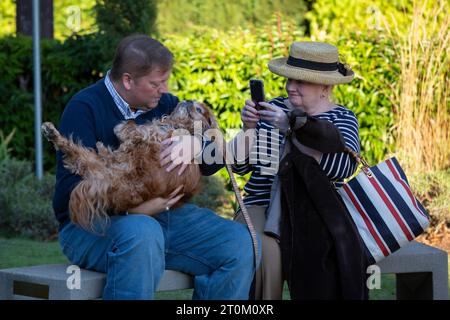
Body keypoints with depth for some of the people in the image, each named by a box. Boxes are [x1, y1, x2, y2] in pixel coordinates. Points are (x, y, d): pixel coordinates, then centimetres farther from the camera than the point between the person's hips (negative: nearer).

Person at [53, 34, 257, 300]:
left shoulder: (165, 104, 11)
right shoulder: (84, 108, -8)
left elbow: (214, 162, 8)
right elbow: (72, 186, -18)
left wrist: (195, 146, -16)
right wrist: (132, 209, -30)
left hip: (164, 213, 6)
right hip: (95, 222, -6)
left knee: (239, 241, -12)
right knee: (142, 233, -40)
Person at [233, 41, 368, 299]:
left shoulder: (342, 119, 7)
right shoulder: (275, 109, 12)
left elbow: (344, 166, -16)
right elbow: (240, 166, 10)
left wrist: (292, 128, -20)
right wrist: (249, 129, -8)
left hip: (315, 209, -1)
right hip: (263, 203, 1)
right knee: (264, 250, -32)